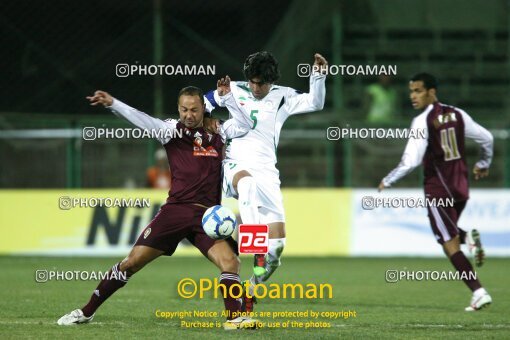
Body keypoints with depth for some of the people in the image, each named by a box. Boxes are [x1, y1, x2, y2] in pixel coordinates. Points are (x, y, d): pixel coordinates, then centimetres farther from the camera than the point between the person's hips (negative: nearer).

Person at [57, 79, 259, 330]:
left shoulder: (218, 132, 12)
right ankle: (86, 312, 7)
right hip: (176, 209, -2)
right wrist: (112, 103, -26)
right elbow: (143, 121, -11)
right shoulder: (173, 129, 3)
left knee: (230, 262, -21)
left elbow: (245, 126, 4)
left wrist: (227, 98, -1)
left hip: (207, 215, 2)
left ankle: (234, 318, -8)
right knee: (133, 262, -3)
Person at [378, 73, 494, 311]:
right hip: (461, 186, 6)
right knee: (450, 235, 27)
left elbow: (411, 161, -19)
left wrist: (388, 181, -4)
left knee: (450, 244, -1)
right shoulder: (457, 114, 5)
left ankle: (478, 292, -8)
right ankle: (468, 237, -6)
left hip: (438, 189, -6)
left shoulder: (422, 122, -14)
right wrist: (483, 164, 32)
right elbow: (486, 138, 13)